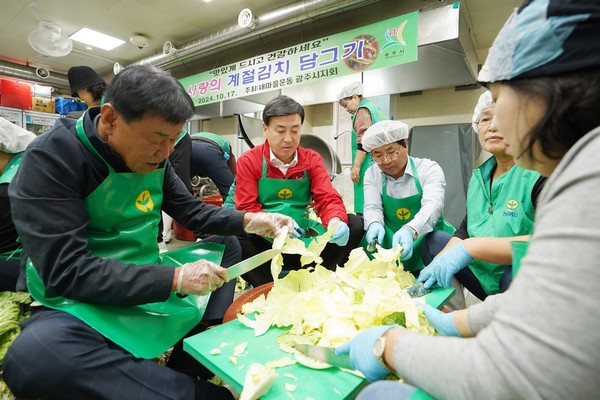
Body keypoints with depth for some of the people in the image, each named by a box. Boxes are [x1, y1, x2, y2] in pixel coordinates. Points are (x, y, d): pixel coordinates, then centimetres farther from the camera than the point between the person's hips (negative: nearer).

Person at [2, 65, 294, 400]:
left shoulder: (153, 157, -3)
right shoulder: (51, 159, -20)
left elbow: (191, 210, 6)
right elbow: (66, 270, -26)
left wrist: (249, 220, -10)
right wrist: (174, 278, -31)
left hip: (148, 281, 7)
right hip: (82, 301, -6)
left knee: (226, 246, 7)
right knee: (32, 355, -37)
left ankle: (188, 368, -4)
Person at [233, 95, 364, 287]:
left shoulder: (312, 159, 4)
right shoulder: (248, 161, -3)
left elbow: (328, 198, -5)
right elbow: (247, 209, -9)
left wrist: (336, 221, -30)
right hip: (265, 244, -2)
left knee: (354, 224, -13)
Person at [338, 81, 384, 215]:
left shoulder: (363, 110, -5)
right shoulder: (375, 108, 23)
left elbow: (364, 142, -17)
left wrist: (356, 166, -18)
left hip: (368, 166, -10)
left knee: (365, 210, -10)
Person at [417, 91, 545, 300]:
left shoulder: (542, 173, -16)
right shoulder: (480, 175, 5)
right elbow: (466, 228, 7)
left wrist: (471, 248, -33)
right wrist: (441, 262, -10)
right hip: (481, 276, 7)